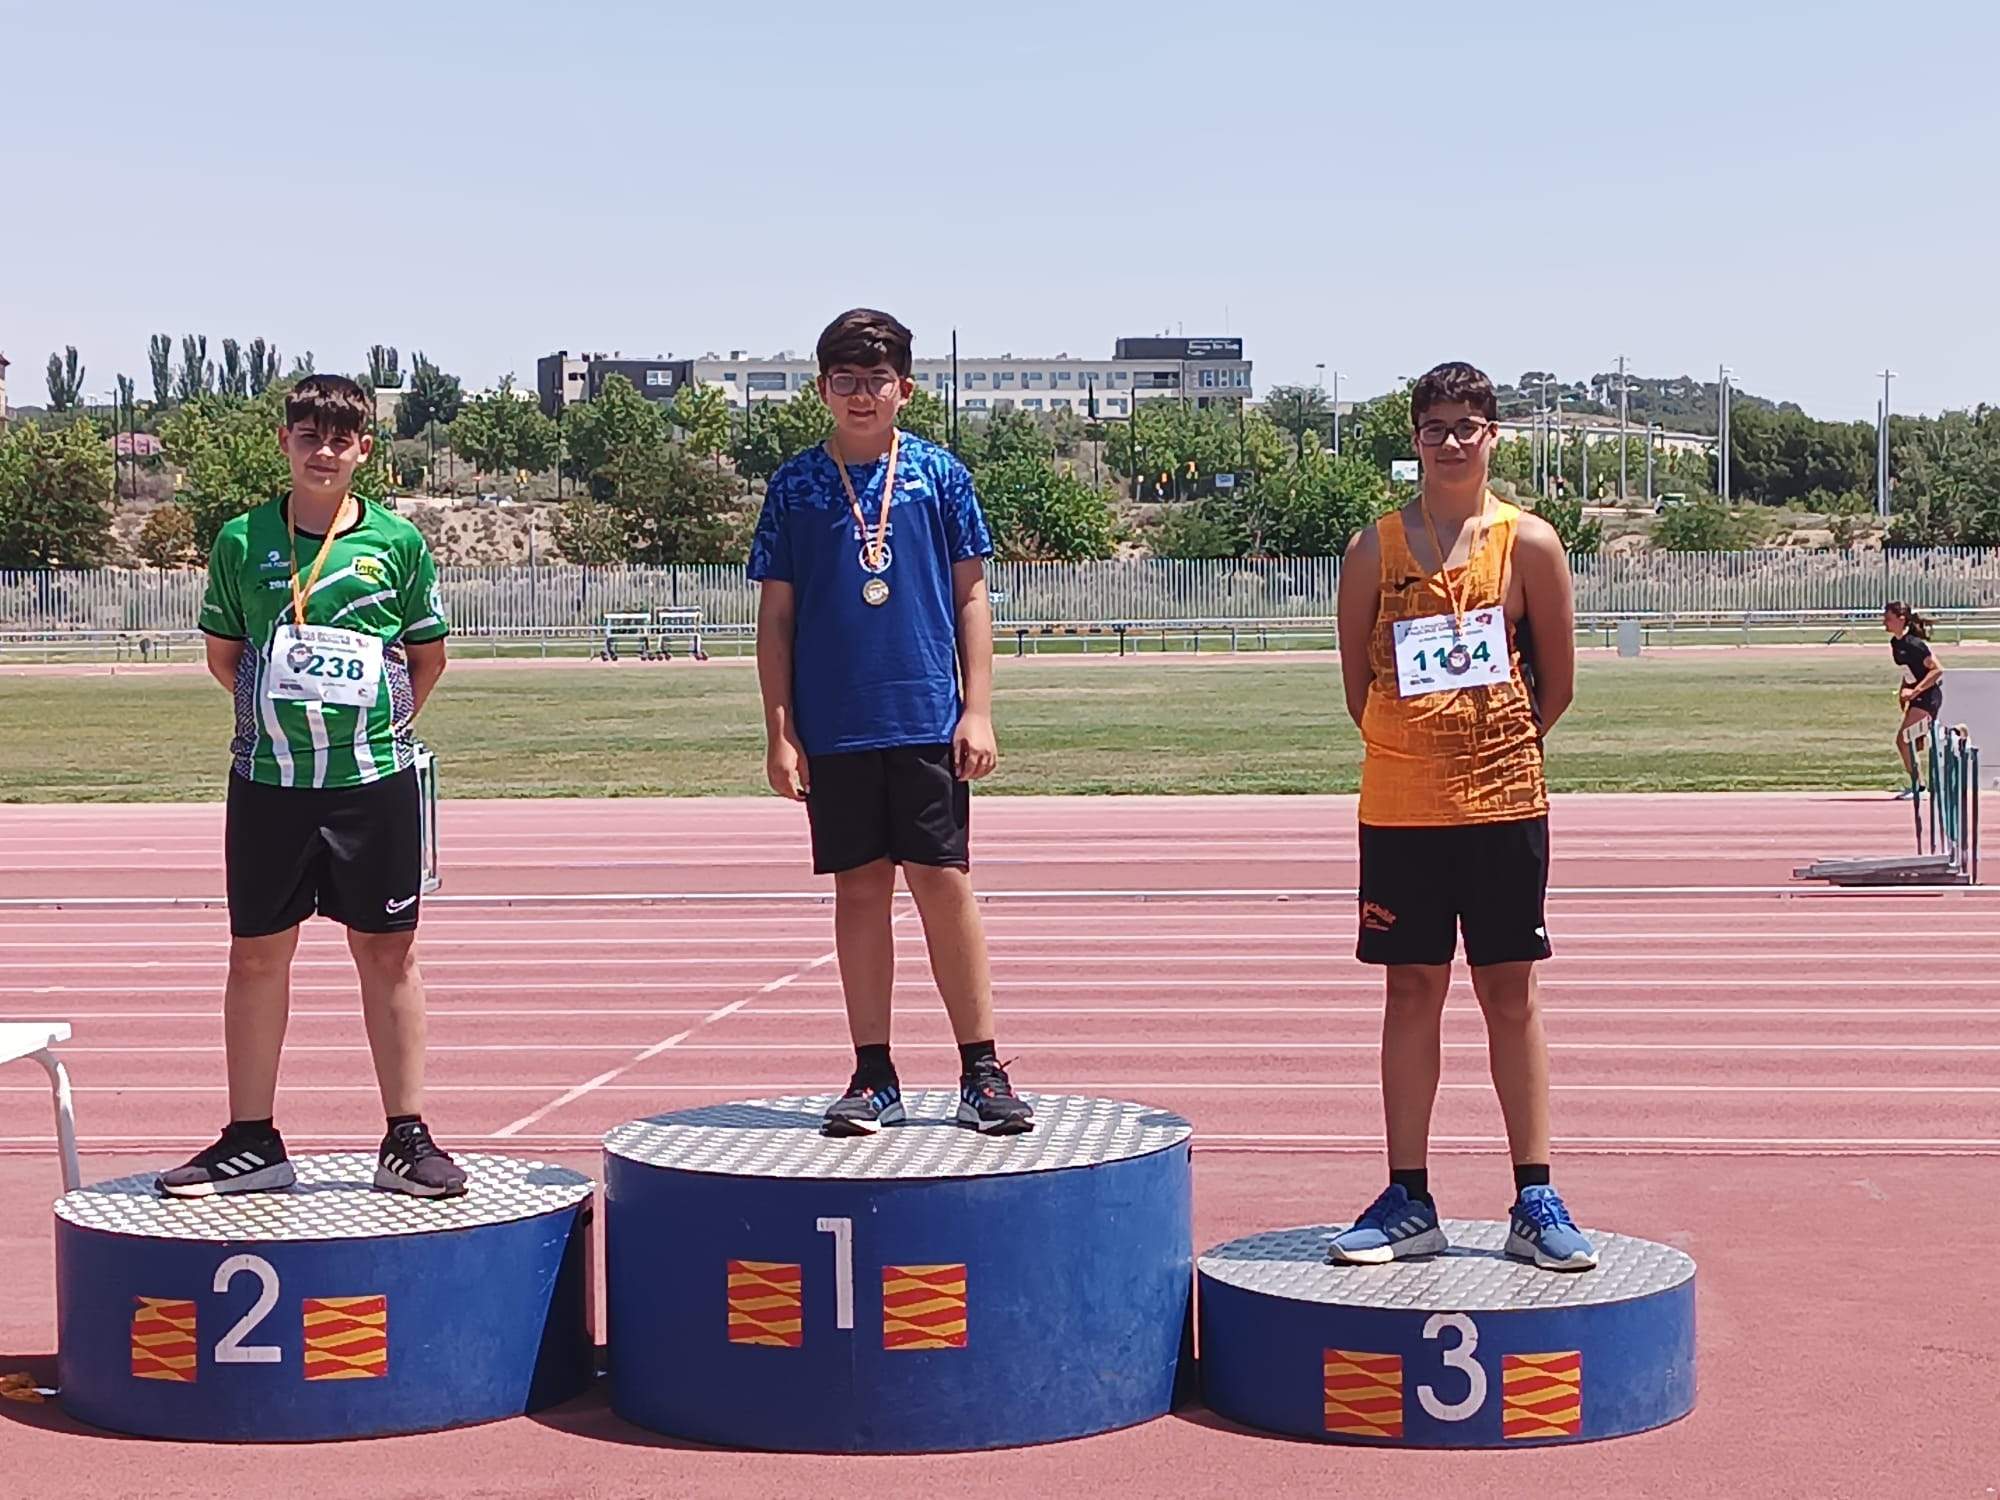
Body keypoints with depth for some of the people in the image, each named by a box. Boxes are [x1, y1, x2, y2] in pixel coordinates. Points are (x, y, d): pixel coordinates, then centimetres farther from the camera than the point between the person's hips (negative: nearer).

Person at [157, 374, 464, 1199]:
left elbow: (428, 656, 12)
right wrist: (281, 712, 6)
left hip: (374, 775, -1)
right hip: (267, 780, 1)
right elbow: (222, 653, 13)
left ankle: (406, 1139, 12)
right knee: (257, 953, 5)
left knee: (387, 950, 5)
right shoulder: (242, 540, 3)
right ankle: (251, 1143, 15)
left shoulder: (398, 541, 2)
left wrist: (382, 720, 4)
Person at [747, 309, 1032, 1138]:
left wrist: (978, 710, -1)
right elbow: (775, 616, 7)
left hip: (928, 720, -1)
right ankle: (873, 1077, 13)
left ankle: (982, 1070, 6)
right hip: (835, 728, 1)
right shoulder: (795, 486, 5)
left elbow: (970, 597, 6)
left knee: (944, 883, -1)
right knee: (859, 888, 6)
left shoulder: (940, 475, 4)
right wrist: (779, 732, 1)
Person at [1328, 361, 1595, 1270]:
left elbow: (1557, 683, 5)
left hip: (1503, 803, -1)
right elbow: (1357, 676, 9)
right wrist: (1416, 750, 8)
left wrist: (1494, 752, 9)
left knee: (1510, 993, 4)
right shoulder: (1377, 547, 3)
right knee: (1412, 992, 6)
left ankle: (1534, 1200, 9)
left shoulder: (1528, 543, 0)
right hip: (1399, 808, 1)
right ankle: (1408, 1201, 12)